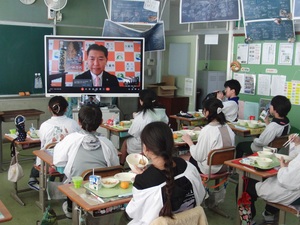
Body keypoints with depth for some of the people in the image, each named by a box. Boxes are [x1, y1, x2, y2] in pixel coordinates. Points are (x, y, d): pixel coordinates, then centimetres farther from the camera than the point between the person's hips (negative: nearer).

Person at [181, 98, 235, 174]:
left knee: (182, 157, 12)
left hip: (209, 169, -7)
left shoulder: (207, 130, -25)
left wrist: (189, 142, -6)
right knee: (189, 154, 23)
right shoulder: (227, 127, -4)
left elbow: (198, 157, -21)